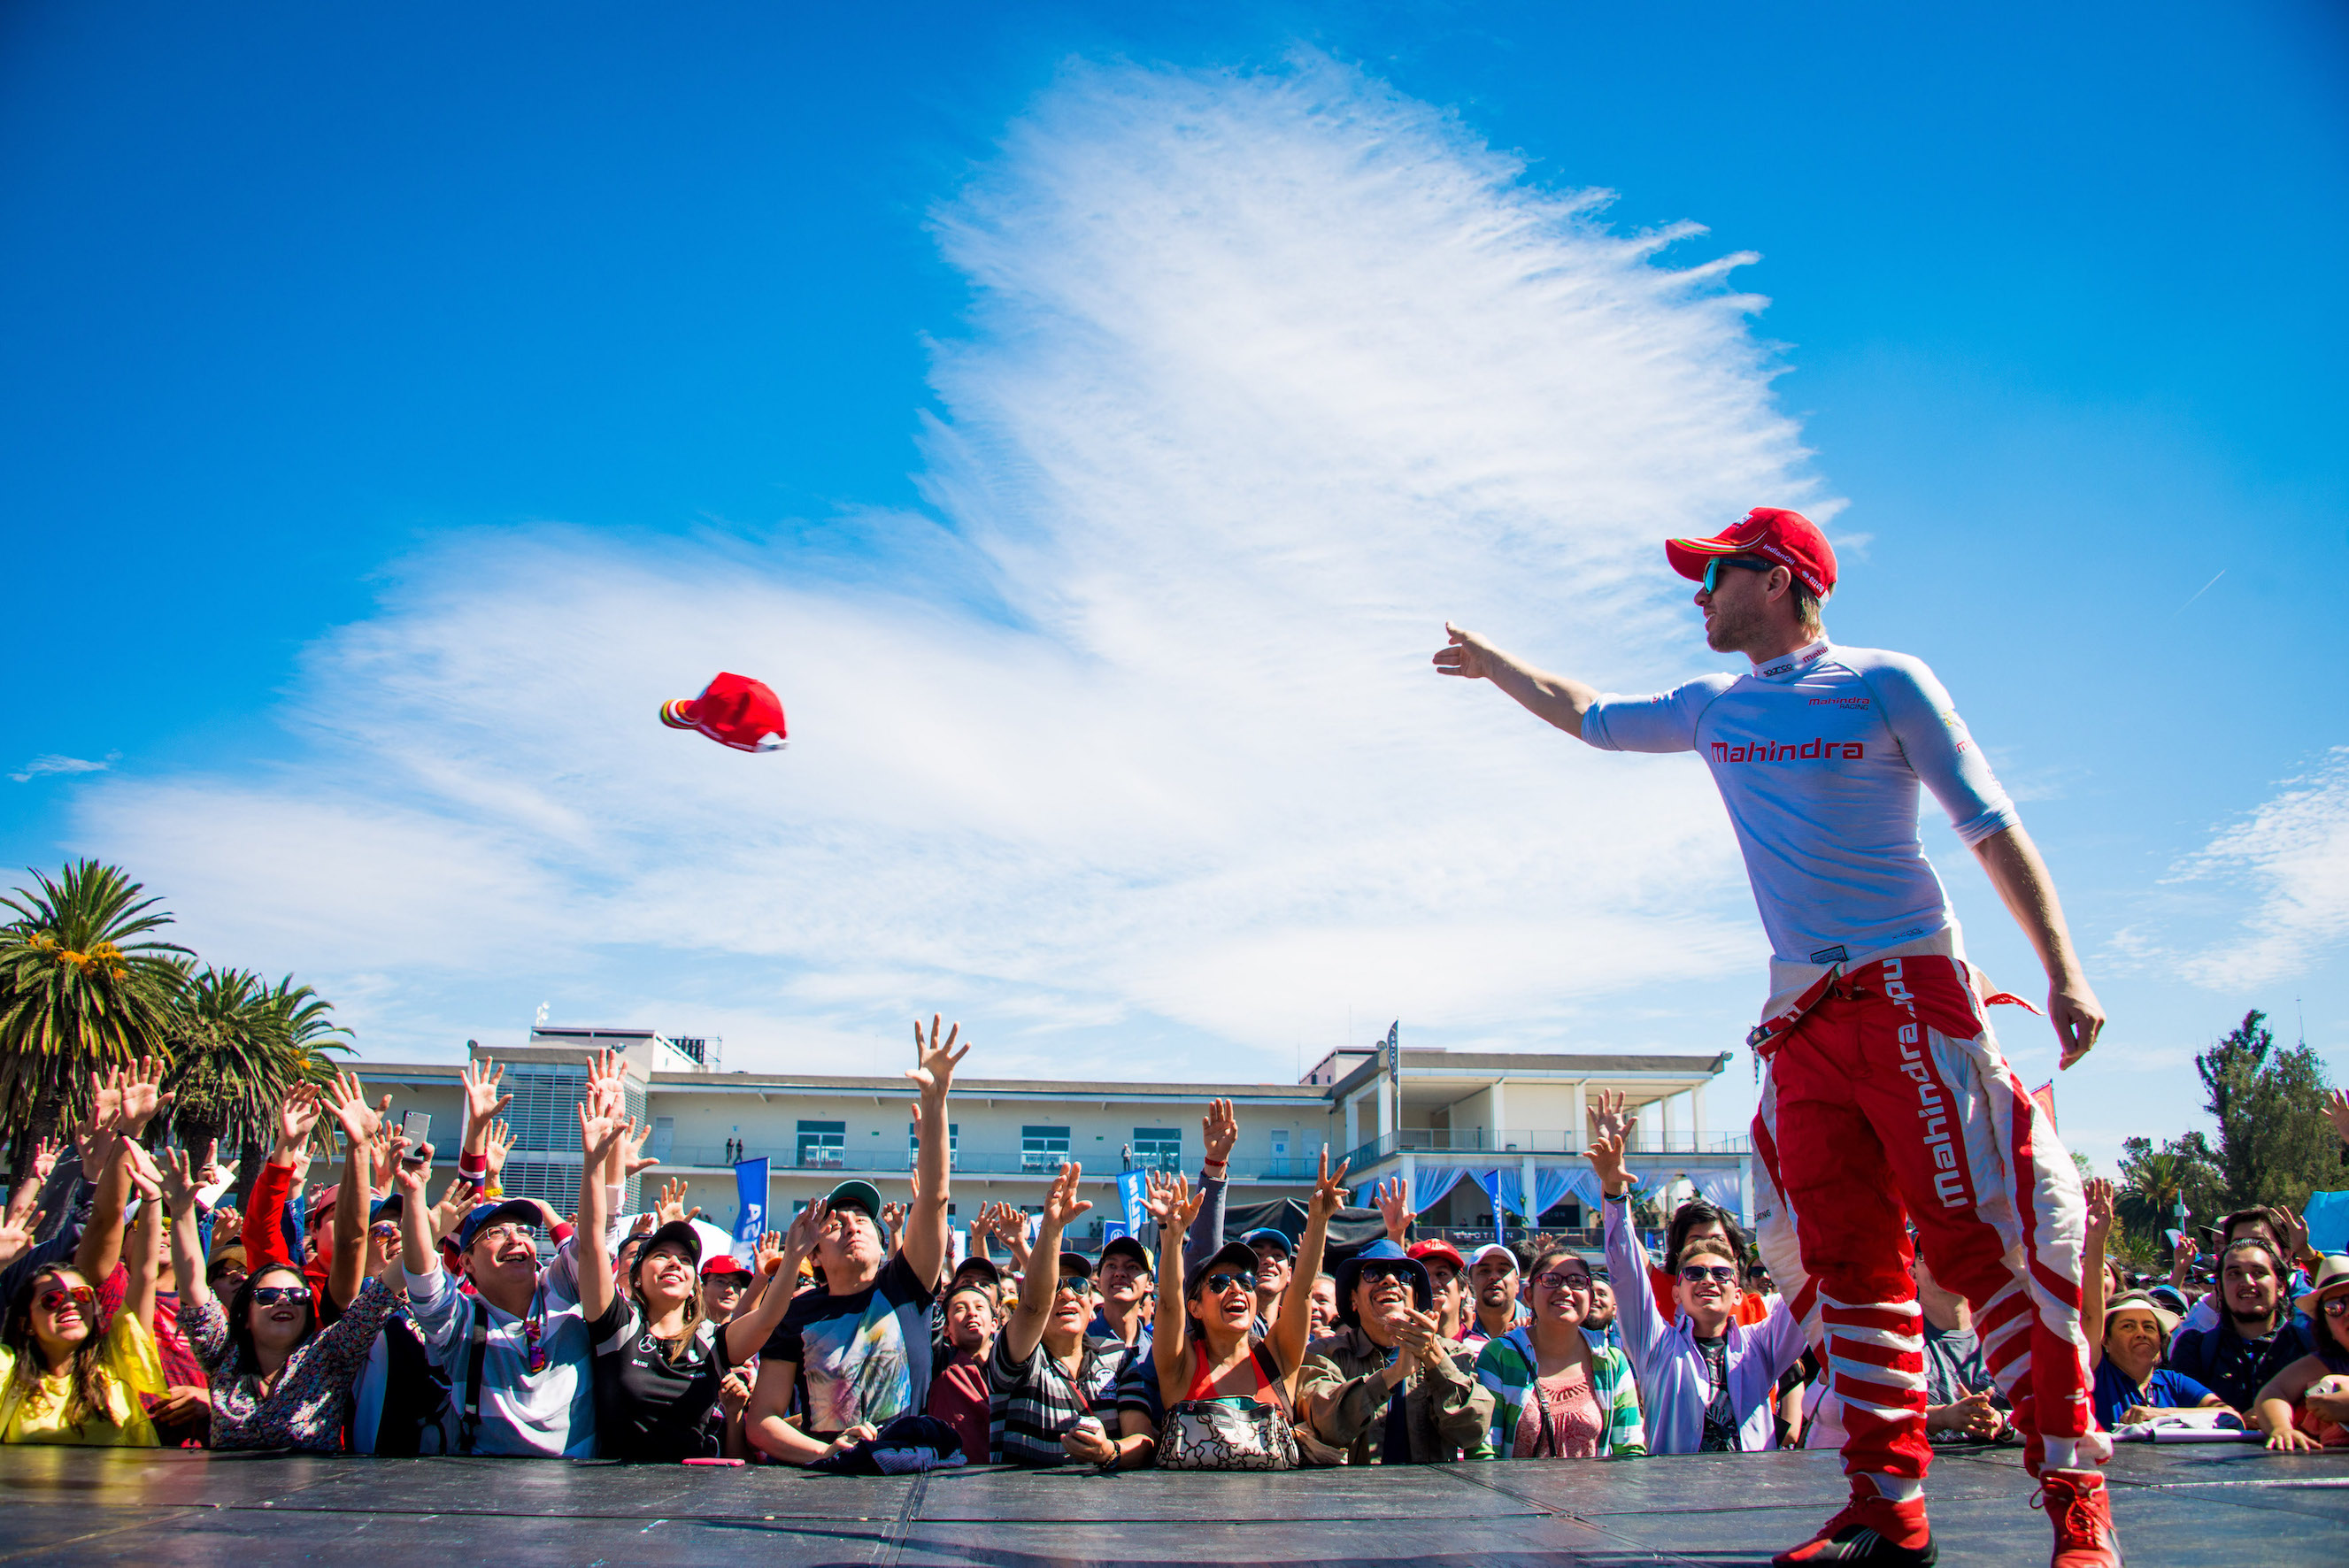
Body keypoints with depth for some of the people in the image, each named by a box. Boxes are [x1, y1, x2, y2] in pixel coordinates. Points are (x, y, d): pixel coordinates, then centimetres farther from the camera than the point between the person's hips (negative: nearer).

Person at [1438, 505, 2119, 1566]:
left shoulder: (1885, 683, 2)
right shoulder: (1714, 709, 18)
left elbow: (1992, 826, -1)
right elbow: (1590, 717, 36)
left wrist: (2062, 971, -10)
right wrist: (1494, 665, 45)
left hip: (1912, 989, -5)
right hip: (1803, 1011, 5)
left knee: (1986, 1236, -11)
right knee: (1844, 1259, 1)